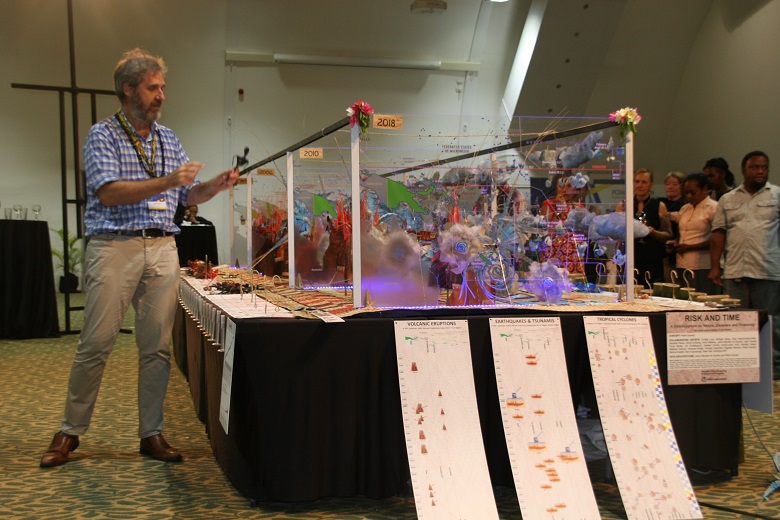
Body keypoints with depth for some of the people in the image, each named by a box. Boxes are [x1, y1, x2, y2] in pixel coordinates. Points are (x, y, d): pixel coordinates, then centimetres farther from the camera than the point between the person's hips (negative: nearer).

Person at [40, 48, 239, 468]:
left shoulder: (168, 139, 17)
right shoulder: (103, 135, 1)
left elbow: (189, 195, 19)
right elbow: (109, 193, -12)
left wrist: (216, 184, -1)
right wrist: (167, 181, -19)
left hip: (162, 248, 5)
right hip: (114, 246, -4)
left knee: (157, 346, 4)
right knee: (95, 343, -3)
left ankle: (152, 433, 13)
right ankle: (70, 432, 11)